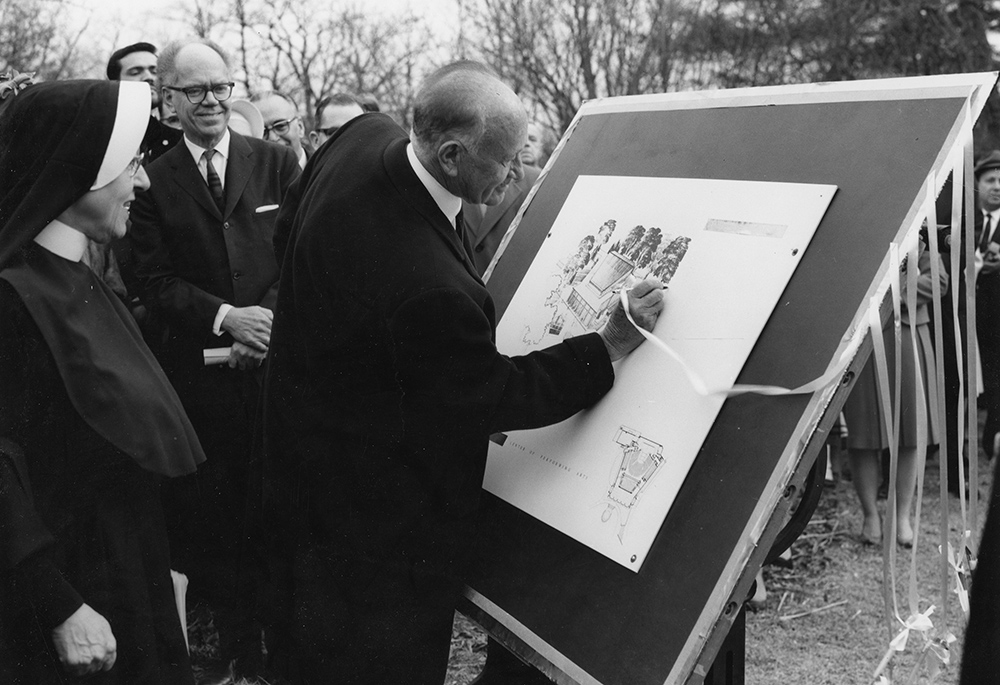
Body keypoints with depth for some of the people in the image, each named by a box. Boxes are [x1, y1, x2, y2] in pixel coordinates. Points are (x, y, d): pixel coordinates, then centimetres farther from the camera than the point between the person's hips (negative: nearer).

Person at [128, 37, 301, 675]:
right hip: (200, 375, 0)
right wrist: (225, 317, -16)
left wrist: (266, 320, -13)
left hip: (278, 365, 0)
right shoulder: (152, 182, 3)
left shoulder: (278, 162, 5)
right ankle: (237, 644, 22)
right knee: (210, 513, 6)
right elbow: (156, 283, -2)